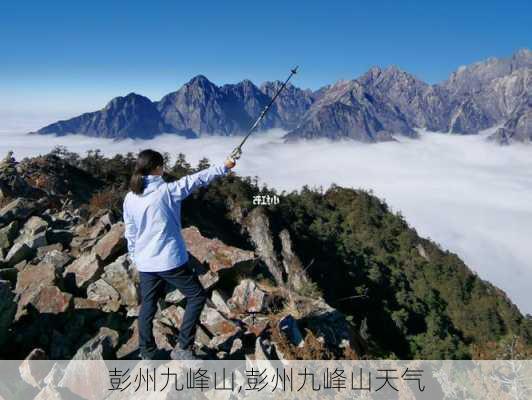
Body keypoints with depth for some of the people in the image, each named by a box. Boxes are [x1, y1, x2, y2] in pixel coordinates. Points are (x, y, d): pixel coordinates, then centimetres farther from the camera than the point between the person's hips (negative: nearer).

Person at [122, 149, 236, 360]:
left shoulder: (130, 198, 3)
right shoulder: (167, 190, -12)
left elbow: (130, 233, 10)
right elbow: (198, 179, -6)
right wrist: (225, 166, 3)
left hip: (145, 263, 6)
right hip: (170, 261, -6)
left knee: (147, 306, 17)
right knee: (197, 296, 8)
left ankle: (147, 353, 26)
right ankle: (182, 348, 8)